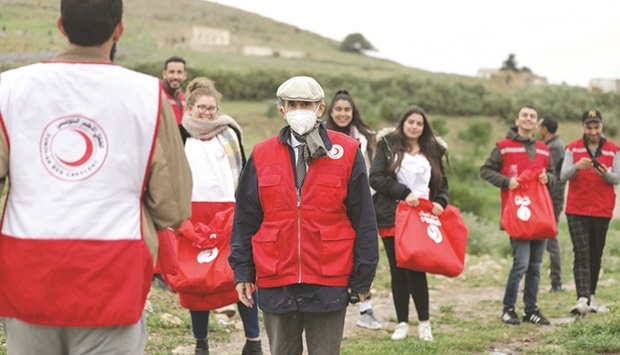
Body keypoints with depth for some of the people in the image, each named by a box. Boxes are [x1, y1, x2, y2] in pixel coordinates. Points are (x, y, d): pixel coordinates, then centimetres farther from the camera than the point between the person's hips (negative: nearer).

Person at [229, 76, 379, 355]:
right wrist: (242, 272, 5)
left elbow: (363, 220, 0)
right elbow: (245, 220, 9)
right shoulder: (261, 155, 5)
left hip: (329, 286, -2)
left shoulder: (347, 153, -1)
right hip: (275, 285, 2)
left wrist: (362, 278, -2)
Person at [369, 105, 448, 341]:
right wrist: (404, 193, -15)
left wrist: (440, 202, -5)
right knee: (398, 270, 5)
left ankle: (424, 323, 4)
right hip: (393, 217, 0)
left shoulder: (432, 152, 13)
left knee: (416, 269, -9)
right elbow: (375, 178, -7)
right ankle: (402, 323, 14)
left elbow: (442, 183, 17)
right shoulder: (387, 146, 4)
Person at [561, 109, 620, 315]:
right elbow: (563, 176, -8)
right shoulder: (572, 149, 3)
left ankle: (591, 296, 19)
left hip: (602, 211, 2)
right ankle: (583, 299, -21)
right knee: (582, 255, -11)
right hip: (577, 211, -2)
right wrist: (577, 166, -28)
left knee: (596, 256, 8)